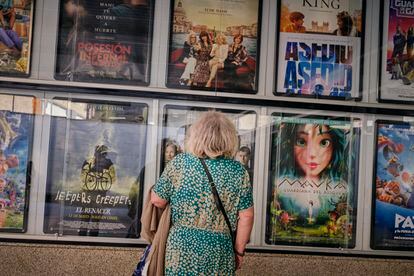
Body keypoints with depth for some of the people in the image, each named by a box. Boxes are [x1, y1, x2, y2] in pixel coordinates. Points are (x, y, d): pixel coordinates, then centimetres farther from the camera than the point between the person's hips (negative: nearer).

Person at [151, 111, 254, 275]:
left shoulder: (179, 163, -6)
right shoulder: (238, 171, -5)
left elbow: (157, 201, -1)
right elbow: (246, 217, -4)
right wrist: (239, 250, 8)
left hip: (182, 246, 0)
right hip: (220, 253, 0)